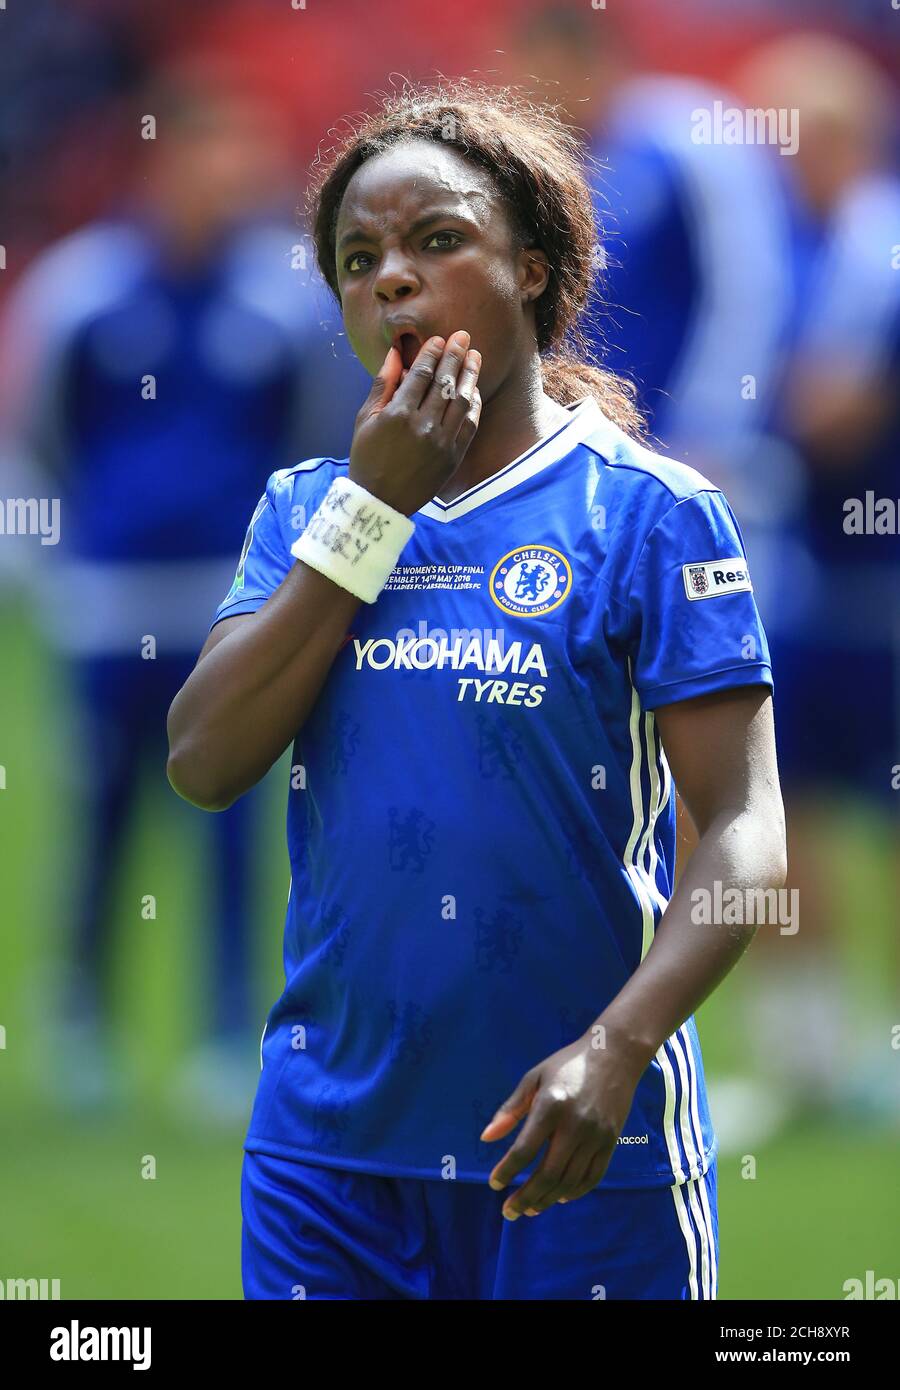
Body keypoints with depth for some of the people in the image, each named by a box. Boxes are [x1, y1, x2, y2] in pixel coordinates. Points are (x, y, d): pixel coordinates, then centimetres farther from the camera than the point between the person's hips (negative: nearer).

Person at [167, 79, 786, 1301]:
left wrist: (615, 1048, -25)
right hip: (330, 1141, 3)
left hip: (578, 1153, -3)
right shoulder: (304, 509, 9)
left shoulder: (650, 513, -4)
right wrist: (372, 509, -8)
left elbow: (744, 832, -10)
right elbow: (204, 768, -4)